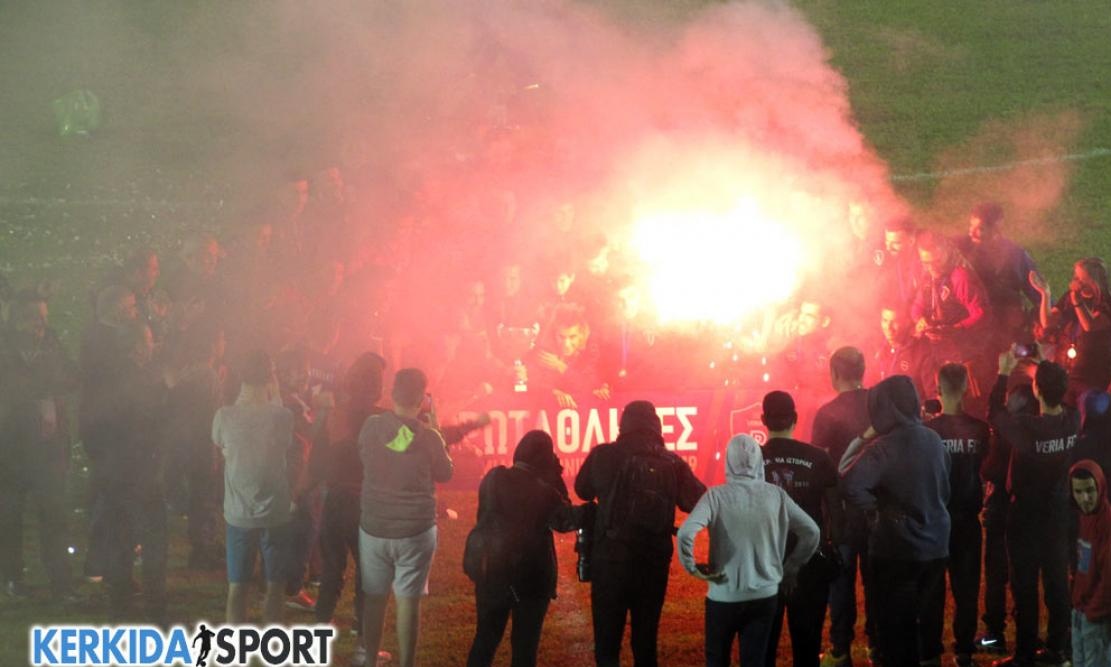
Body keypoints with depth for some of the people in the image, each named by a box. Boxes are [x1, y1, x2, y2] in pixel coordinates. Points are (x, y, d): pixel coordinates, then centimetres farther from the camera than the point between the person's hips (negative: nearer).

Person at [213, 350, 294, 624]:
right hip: (275, 513, -1)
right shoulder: (282, 416, -14)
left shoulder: (224, 416, -10)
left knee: (237, 588, 9)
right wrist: (276, 398, 6)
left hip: (238, 514, 1)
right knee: (274, 588, 10)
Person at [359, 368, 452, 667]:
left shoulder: (371, 427, -8)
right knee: (408, 600, 3)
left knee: (374, 597, 15)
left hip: (374, 527, 2)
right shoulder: (428, 437, -13)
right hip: (416, 530, -2)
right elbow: (444, 473, 4)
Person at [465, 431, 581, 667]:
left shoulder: (493, 480, -5)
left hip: (492, 573, 3)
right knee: (525, 643, 7)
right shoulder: (544, 491, -15)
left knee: (486, 638, 15)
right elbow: (566, 521, -1)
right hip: (532, 577, -3)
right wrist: (556, 479, -4)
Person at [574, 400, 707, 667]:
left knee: (607, 639, 4)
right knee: (646, 640, 14)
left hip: (610, 559, -2)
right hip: (654, 563, 2)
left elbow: (583, 490, 9)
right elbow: (698, 502, 0)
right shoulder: (673, 464, -2)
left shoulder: (604, 456, -5)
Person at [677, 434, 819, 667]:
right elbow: (811, 532, 3)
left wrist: (692, 567, -8)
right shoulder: (776, 495, -3)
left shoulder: (717, 496, -12)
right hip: (764, 595, 2)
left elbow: (686, 533, -24)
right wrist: (791, 568, 14)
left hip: (723, 595, -2)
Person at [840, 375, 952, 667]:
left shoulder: (884, 448, -19)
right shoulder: (934, 440, 3)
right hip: (936, 545, 6)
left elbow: (849, 484, -30)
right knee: (919, 620, 20)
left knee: (894, 624, 7)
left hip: (898, 548, -6)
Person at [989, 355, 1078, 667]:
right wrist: (1047, 366, 14)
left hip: (1026, 515, -5)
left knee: (1024, 586, 3)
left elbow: (994, 414, -7)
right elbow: (1059, 401, 12)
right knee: (1057, 582, 13)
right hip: (1059, 513, 5)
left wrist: (1004, 373, -2)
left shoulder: (1024, 428, -25)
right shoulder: (1073, 422, -11)